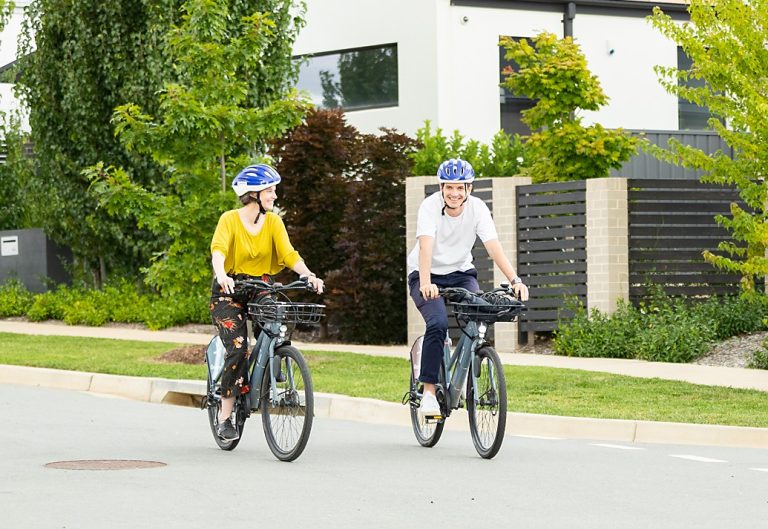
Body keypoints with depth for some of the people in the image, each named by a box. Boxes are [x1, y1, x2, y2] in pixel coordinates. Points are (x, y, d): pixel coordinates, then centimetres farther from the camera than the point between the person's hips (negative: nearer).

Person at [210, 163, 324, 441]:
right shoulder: (230, 219, -11)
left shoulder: (273, 221, 0)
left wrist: (308, 275, -28)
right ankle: (225, 416, -9)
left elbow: (288, 253, -10)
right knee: (238, 349, -20)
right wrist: (221, 274, -47)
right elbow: (218, 249, -26)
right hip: (230, 292, -4)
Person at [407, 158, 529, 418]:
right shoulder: (430, 206, -21)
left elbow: (494, 247, -21)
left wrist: (515, 280, -35)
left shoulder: (478, 208, -13)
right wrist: (425, 283, -49)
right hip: (427, 275, -3)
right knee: (438, 322, -28)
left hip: (460, 274, 3)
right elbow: (426, 247, -33)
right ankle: (428, 392, -21)